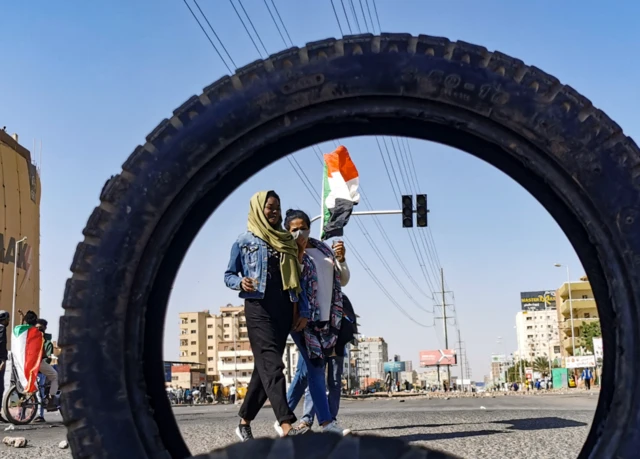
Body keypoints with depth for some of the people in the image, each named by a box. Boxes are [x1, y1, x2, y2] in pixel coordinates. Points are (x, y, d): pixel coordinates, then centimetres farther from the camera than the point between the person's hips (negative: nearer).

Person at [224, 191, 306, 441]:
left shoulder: (287, 241, 15)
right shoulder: (244, 241, 5)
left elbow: (297, 280, 14)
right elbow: (228, 275, 8)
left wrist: (303, 310, 6)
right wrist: (241, 282, -15)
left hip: (284, 310, 5)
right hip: (258, 308, -5)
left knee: (265, 366, 7)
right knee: (272, 365, -16)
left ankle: (244, 422, 19)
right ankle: (287, 426, -25)